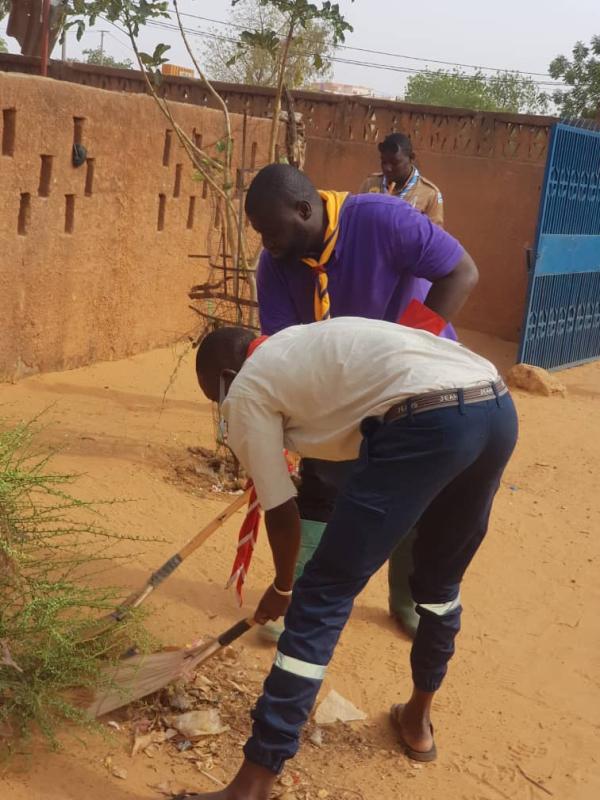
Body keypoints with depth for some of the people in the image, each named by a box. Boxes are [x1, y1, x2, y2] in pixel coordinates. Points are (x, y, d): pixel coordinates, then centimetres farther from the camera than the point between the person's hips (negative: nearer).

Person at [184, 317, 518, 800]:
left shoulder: (245, 390, 12)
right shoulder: (307, 344, 34)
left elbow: (282, 512, 14)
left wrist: (281, 588, 32)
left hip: (426, 421, -9)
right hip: (497, 407, 9)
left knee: (322, 597, 0)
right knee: (441, 579, 28)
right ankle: (418, 719, 47)